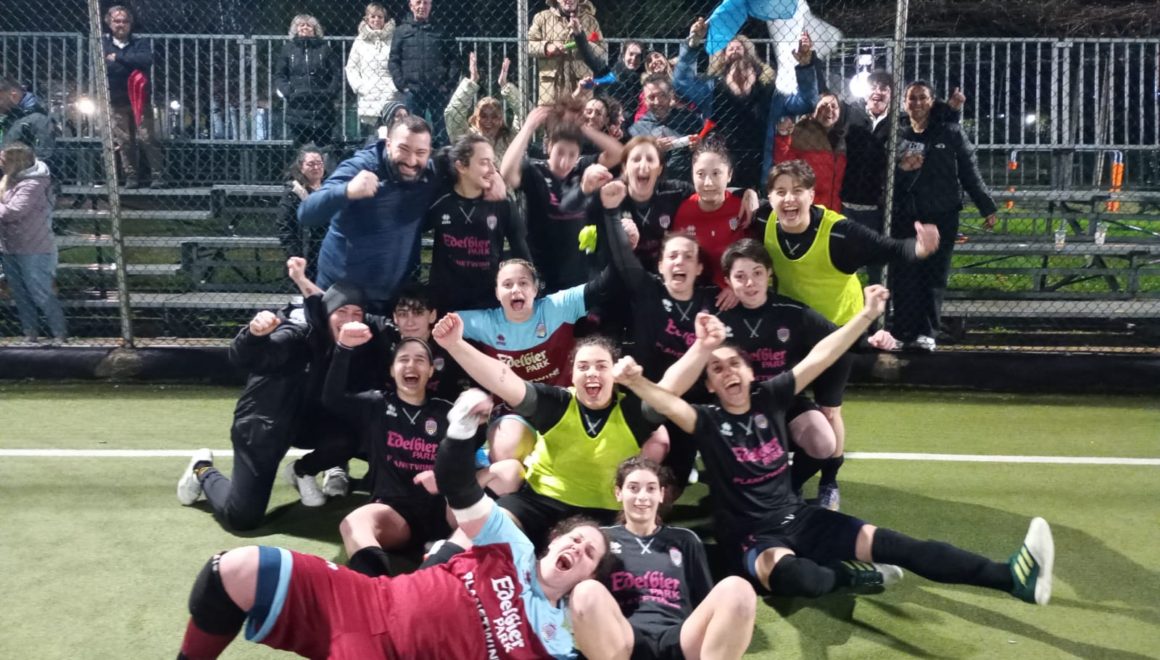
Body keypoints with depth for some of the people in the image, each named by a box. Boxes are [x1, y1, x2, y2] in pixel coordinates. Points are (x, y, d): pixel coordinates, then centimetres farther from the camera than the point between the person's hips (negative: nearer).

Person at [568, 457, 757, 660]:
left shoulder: (685, 540, 25)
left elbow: (706, 600, 21)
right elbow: (583, 601, 16)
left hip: (678, 641, 2)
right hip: (622, 641, -1)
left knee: (736, 590, -28)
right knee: (587, 591, -35)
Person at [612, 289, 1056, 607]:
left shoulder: (769, 399, 3)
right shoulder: (708, 422, -8)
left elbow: (818, 358, -2)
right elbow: (667, 403, -29)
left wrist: (867, 315, -8)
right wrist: (635, 381, -49)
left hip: (800, 518, 4)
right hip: (752, 538, -4)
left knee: (897, 546, -11)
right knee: (795, 576, -39)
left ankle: (1012, 577, -16)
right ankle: (855, 575, -8)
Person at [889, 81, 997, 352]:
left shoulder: (950, 133, 4)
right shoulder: (896, 135, 8)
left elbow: (969, 172, 6)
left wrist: (986, 207, 6)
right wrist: (900, 168, -13)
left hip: (942, 216, -1)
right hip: (904, 217, 1)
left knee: (934, 275, 0)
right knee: (904, 276, -2)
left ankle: (927, 332, 4)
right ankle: (903, 331, 3)